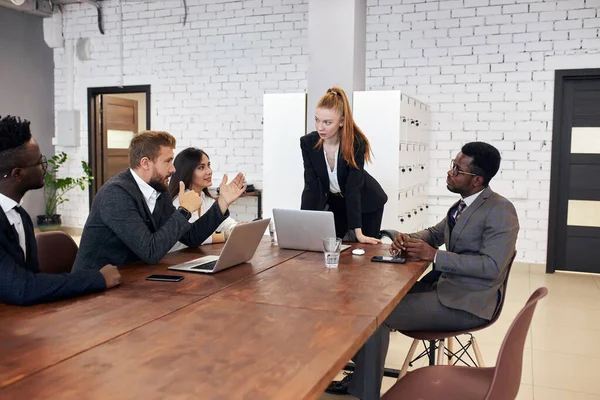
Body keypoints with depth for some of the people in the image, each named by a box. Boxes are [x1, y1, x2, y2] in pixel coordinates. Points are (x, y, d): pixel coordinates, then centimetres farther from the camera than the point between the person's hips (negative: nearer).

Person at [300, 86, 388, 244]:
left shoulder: (356, 143, -30)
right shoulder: (308, 142, -21)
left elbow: (353, 188, -32)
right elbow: (311, 187, -21)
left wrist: (359, 233, -36)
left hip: (366, 203, -3)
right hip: (335, 202, 3)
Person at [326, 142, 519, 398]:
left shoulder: (501, 210, -16)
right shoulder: (463, 204, 10)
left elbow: (491, 266, -23)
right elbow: (435, 233, 21)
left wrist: (434, 256, -23)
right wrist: (408, 240, -2)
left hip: (467, 302, -9)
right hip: (444, 285, 9)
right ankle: (363, 373, 14)